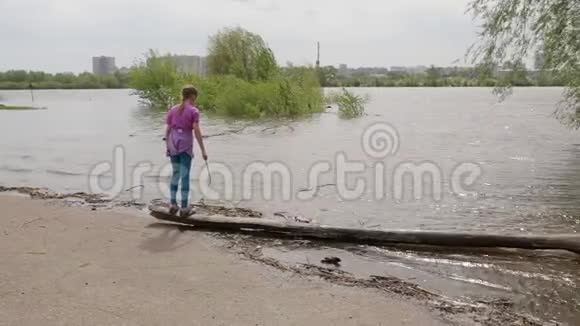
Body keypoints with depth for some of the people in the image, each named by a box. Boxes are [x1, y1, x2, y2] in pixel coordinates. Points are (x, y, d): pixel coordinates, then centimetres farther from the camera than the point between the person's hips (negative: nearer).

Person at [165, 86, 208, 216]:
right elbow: (197, 132, -14)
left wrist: (167, 147, 16)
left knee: (175, 174, 16)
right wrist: (203, 150, -10)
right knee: (185, 176, 1)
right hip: (185, 147, -4)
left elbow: (168, 130, 7)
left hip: (173, 146, 4)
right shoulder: (194, 111, -7)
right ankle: (184, 208, 4)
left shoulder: (172, 110, 6)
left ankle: (173, 204, 14)